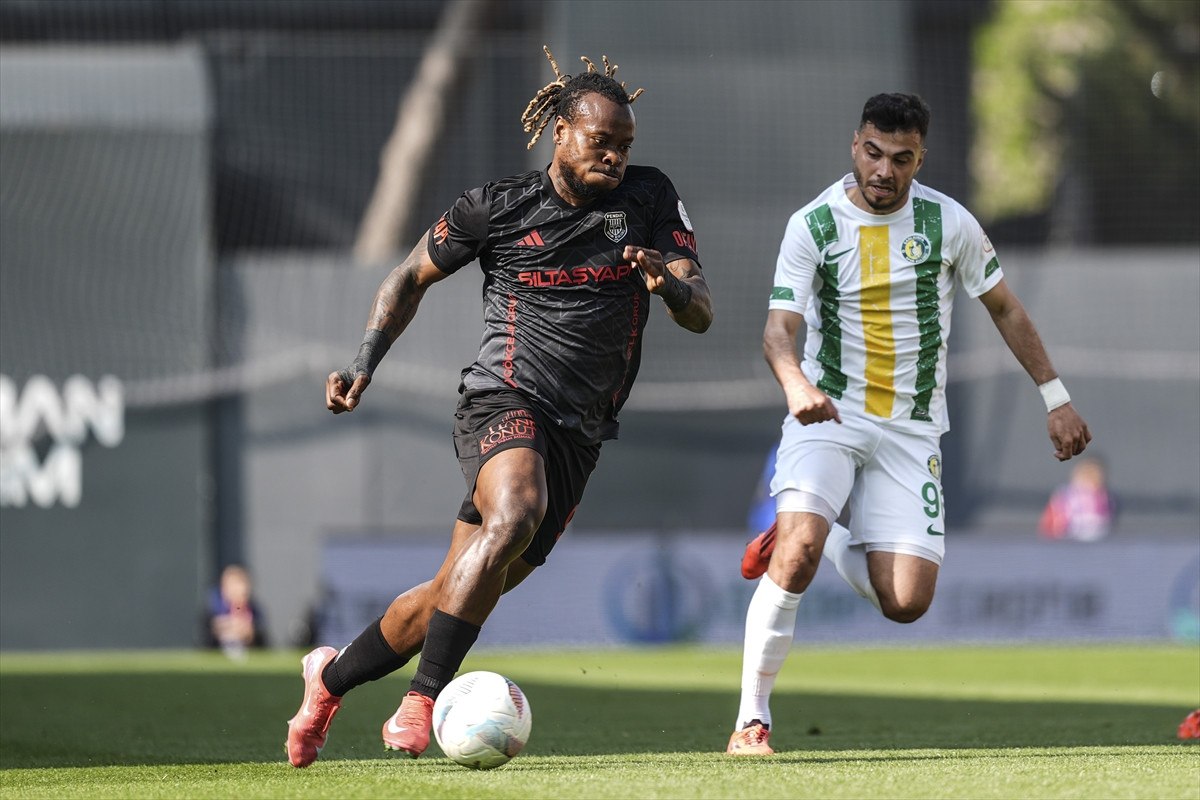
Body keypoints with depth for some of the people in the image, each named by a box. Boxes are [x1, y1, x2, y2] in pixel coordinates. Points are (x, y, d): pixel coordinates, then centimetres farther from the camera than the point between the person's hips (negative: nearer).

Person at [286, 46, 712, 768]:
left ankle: (332, 676, 32)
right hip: (507, 402, -4)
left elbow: (701, 314, 0)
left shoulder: (649, 199, 4)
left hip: (579, 437, 4)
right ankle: (422, 702, -32)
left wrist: (669, 282, -23)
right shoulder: (498, 208, -1)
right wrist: (365, 365, 0)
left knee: (459, 590, 7)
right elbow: (413, 277, 12)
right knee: (515, 516, -36)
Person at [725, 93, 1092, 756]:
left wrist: (1055, 398, 11)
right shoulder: (812, 226, -6)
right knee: (799, 552, -28)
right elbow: (779, 329, -14)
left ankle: (798, 543, 19)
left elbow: (1005, 309, 12)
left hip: (912, 428, 2)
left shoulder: (948, 223, -1)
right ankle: (752, 718, -17)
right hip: (829, 414, -2)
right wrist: (796, 384, -36)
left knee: (906, 602, -10)